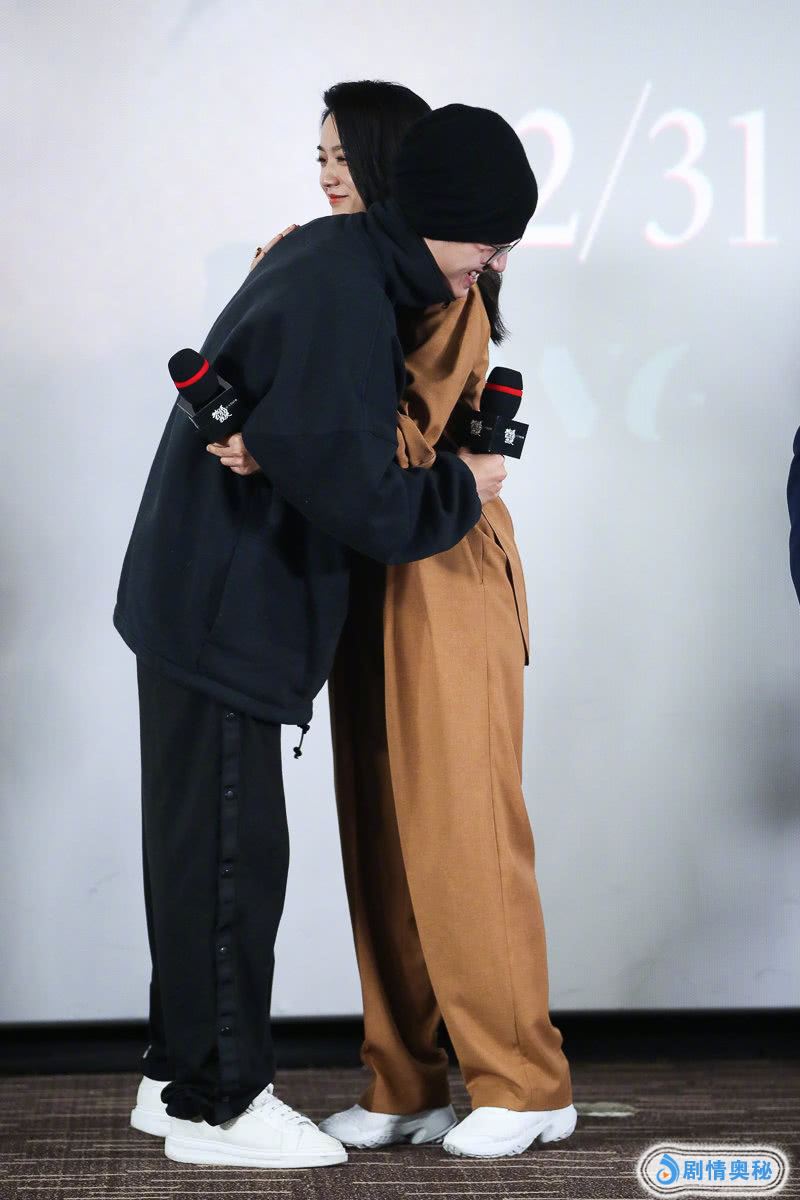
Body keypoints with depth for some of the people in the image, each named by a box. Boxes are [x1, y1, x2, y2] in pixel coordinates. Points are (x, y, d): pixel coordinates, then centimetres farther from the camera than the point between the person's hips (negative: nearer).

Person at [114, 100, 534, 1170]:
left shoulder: (328, 258, 9)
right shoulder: (341, 307, -22)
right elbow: (363, 501, -25)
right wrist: (461, 488, -7)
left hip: (201, 603, 10)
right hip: (223, 617, -10)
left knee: (204, 849, 15)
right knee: (232, 853, -2)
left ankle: (180, 1072, 25)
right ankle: (217, 1103, 9)